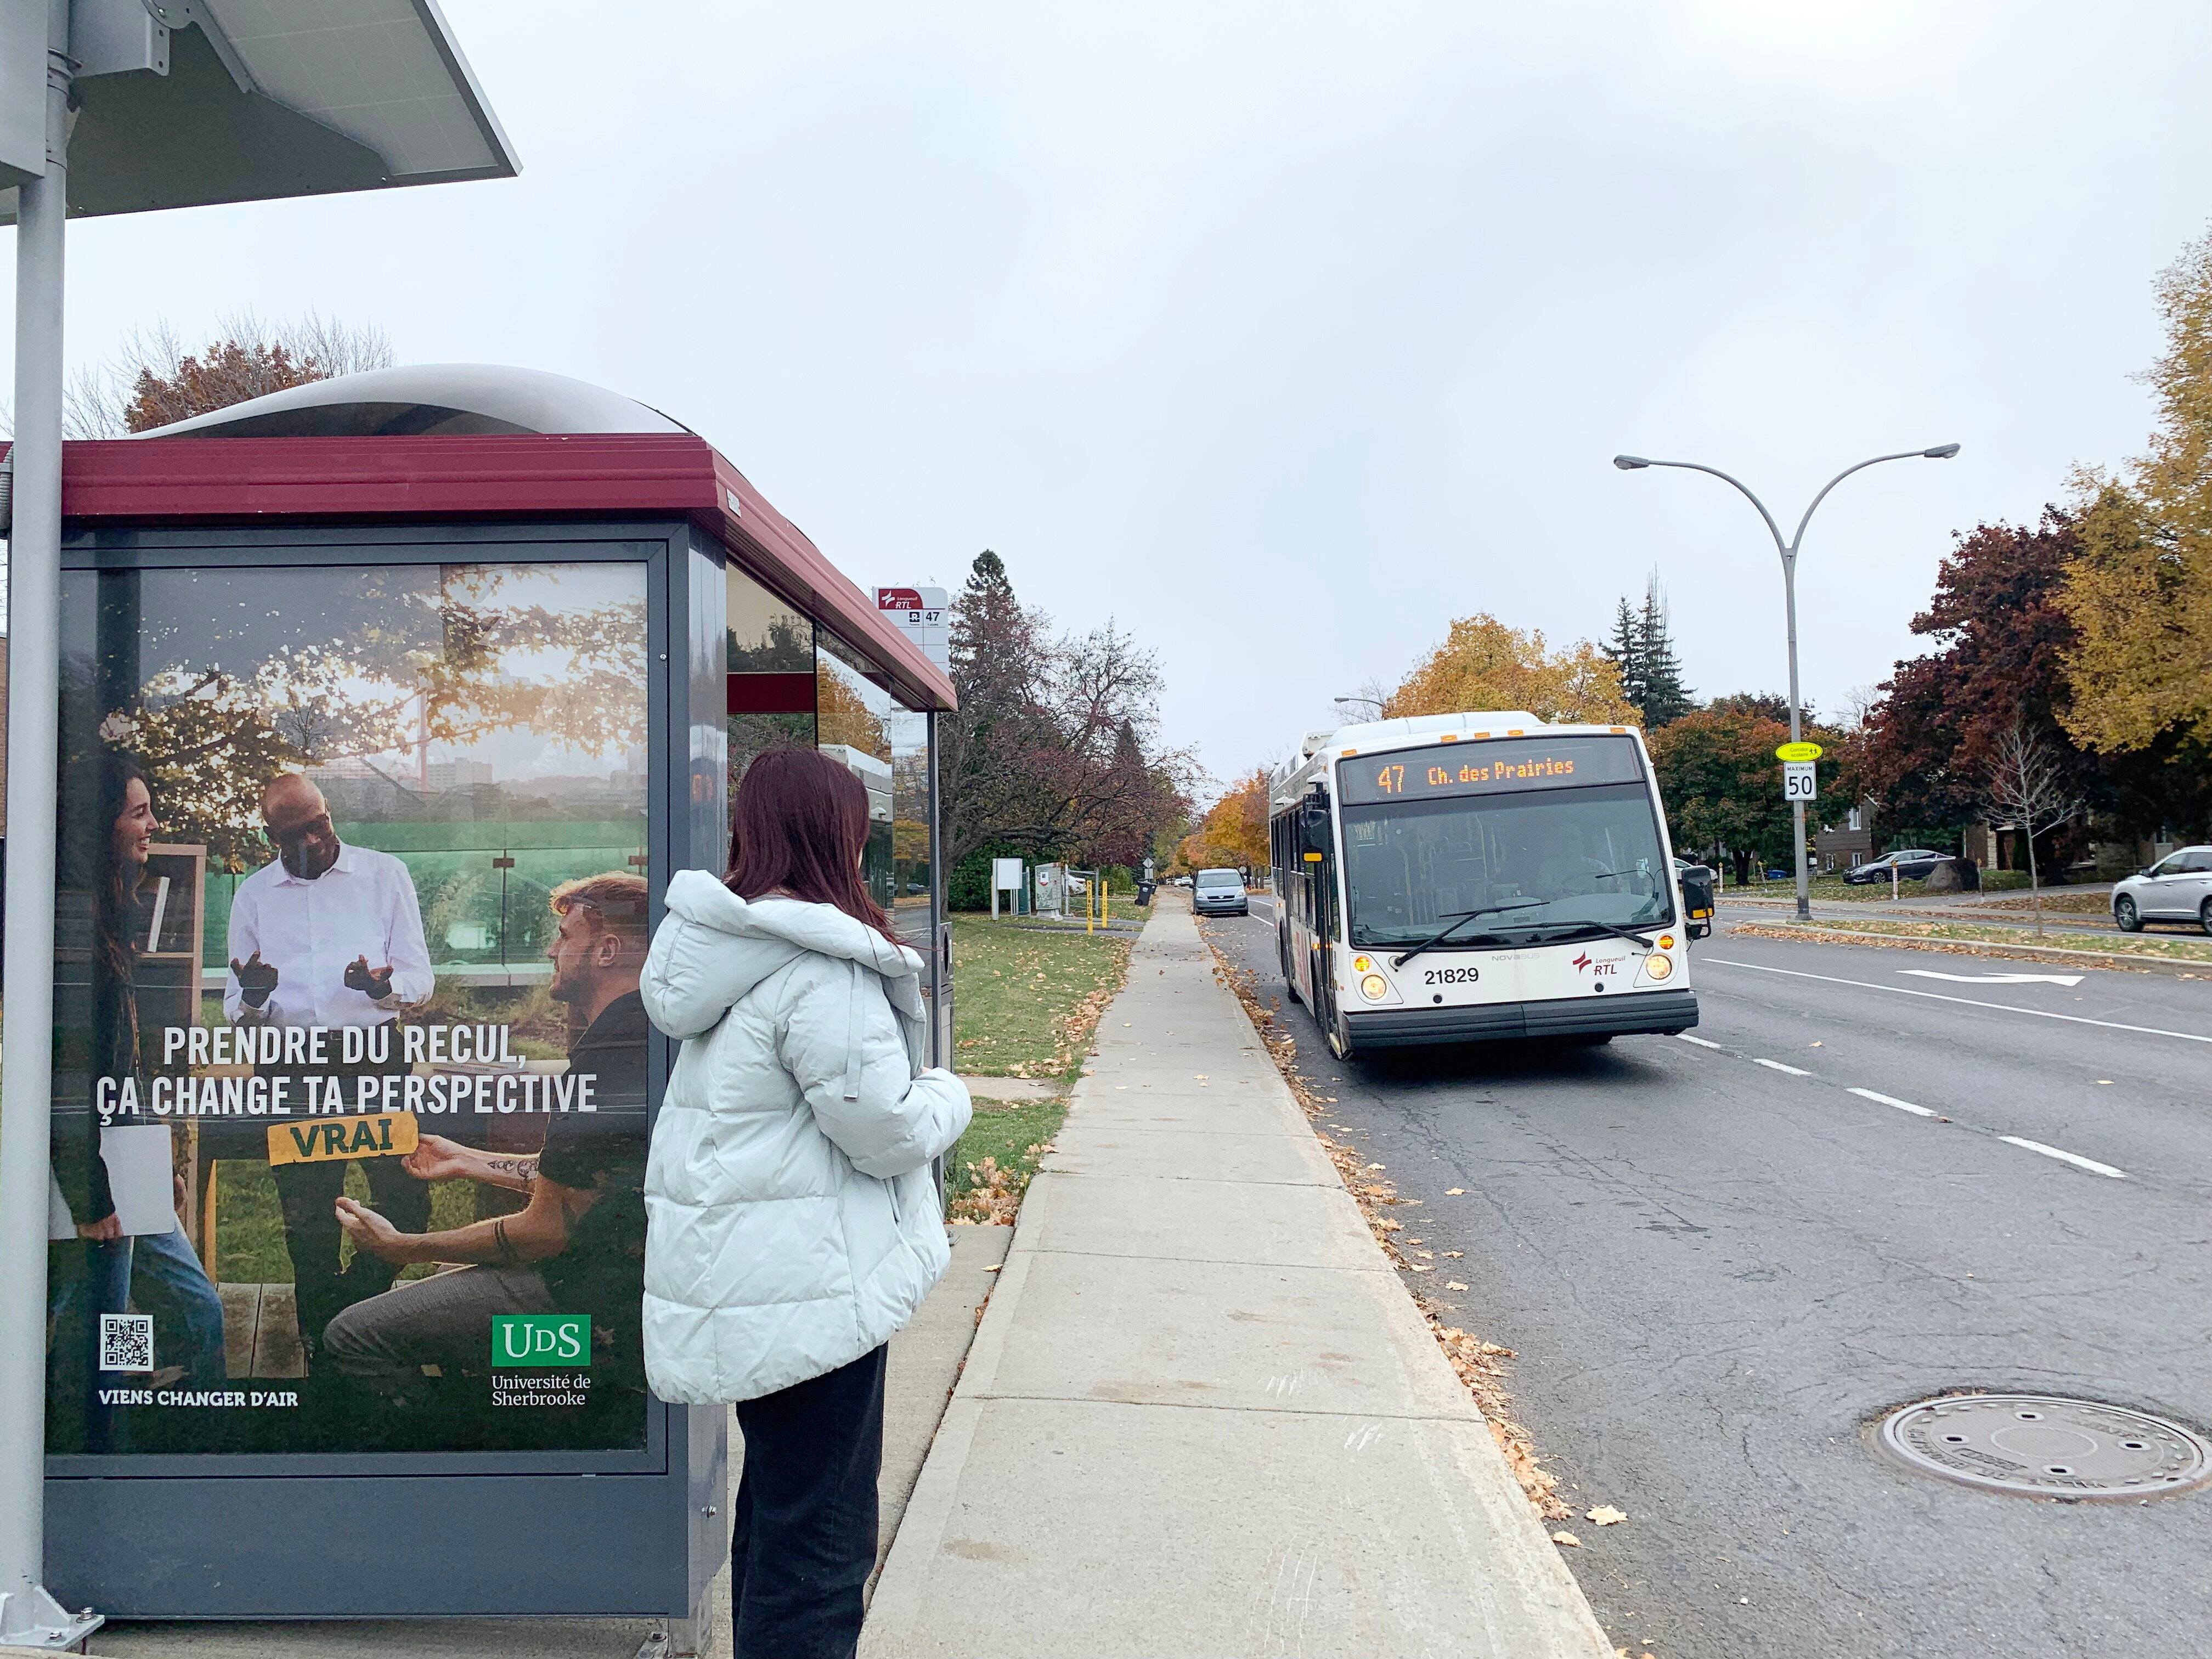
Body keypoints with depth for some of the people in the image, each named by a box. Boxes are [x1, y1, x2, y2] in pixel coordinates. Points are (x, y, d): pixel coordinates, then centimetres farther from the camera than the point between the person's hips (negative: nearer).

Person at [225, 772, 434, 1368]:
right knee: (306, 1211, 7)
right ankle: (322, 1337, 24)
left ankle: (353, 1301, 16)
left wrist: (384, 985, -21)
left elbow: (420, 976, 2)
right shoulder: (253, 894, 12)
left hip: (374, 1054, -2)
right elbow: (236, 1008, 13)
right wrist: (251, 998, -12)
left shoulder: (385, 874, 5)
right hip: (290, 1066, 2)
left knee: (407, 1195, -7)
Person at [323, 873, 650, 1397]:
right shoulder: (638, 1034, 12)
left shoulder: (609, 1052, -21)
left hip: (602, 1313, -11)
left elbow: (548, 1230, -18)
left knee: (354, 1338, -12)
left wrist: (400, 1248, -5)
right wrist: (470, 1163, 24)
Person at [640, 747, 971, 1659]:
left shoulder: (731, 949, 8)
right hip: (809, 1286, -10)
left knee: (776, 1499, 25)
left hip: (737, 1272, 10)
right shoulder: (817, 972, -22)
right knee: (819, 1532, 1)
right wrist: (947, 1095, 1)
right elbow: (889, 1131, -19)